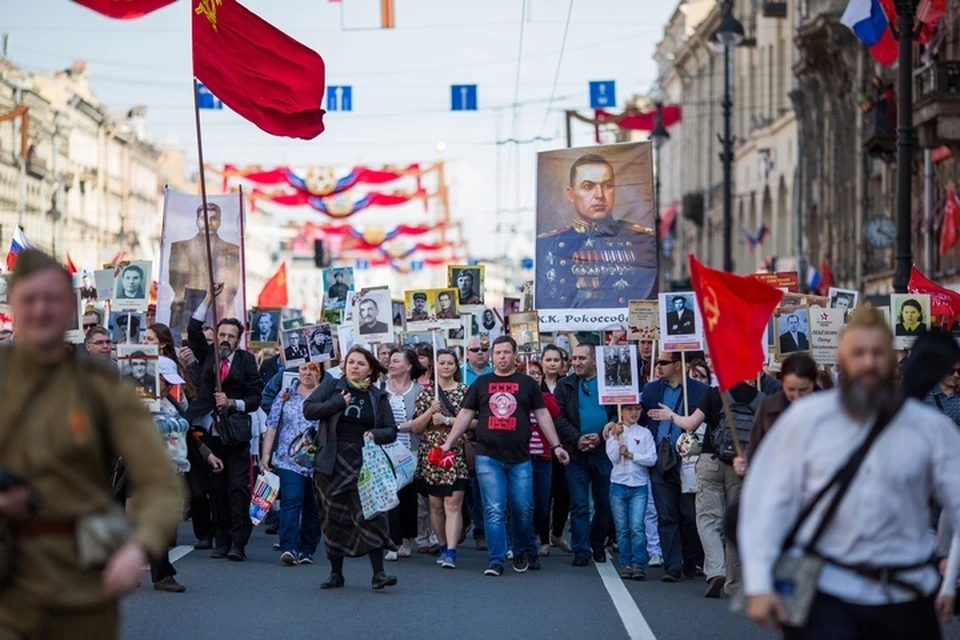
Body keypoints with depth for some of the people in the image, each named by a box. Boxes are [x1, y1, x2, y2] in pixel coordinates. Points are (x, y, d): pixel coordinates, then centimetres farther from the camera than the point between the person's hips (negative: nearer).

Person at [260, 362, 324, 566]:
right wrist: (265, 454, 0)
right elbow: (272, 427, 7)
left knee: (313, 508, 7)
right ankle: (289, 548, -22)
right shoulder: (286, 396, 8)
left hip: (318, 463, 1)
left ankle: (307, 550, 16)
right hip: (289, 460, -1)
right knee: (291, 502, -15)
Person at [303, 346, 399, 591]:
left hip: (363, 464, 0)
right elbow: (308, 409, -6)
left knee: (370, 515, -12)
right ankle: (336, 574, 15)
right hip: (332, 464, 0)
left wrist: (375, 435, -13)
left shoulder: (378, 397, 9)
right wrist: (339, 402, -13)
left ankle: (378, 574, -12)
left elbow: (392, 431, 8)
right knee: (333, 519, 5)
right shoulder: (331, 386, 6)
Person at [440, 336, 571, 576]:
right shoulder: (481, 383, 9)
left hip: (520, 459, 0)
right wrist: (448, 443, 5)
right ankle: (496, 561, -2)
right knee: (494, 511, -5)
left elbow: (542, 415, 8)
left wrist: (556, 445, 2)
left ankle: (525, 553, 25)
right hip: (488, 457, 0)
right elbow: (465, 415, 11)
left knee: (523, 510, 3)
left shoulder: (527, 384, 8)